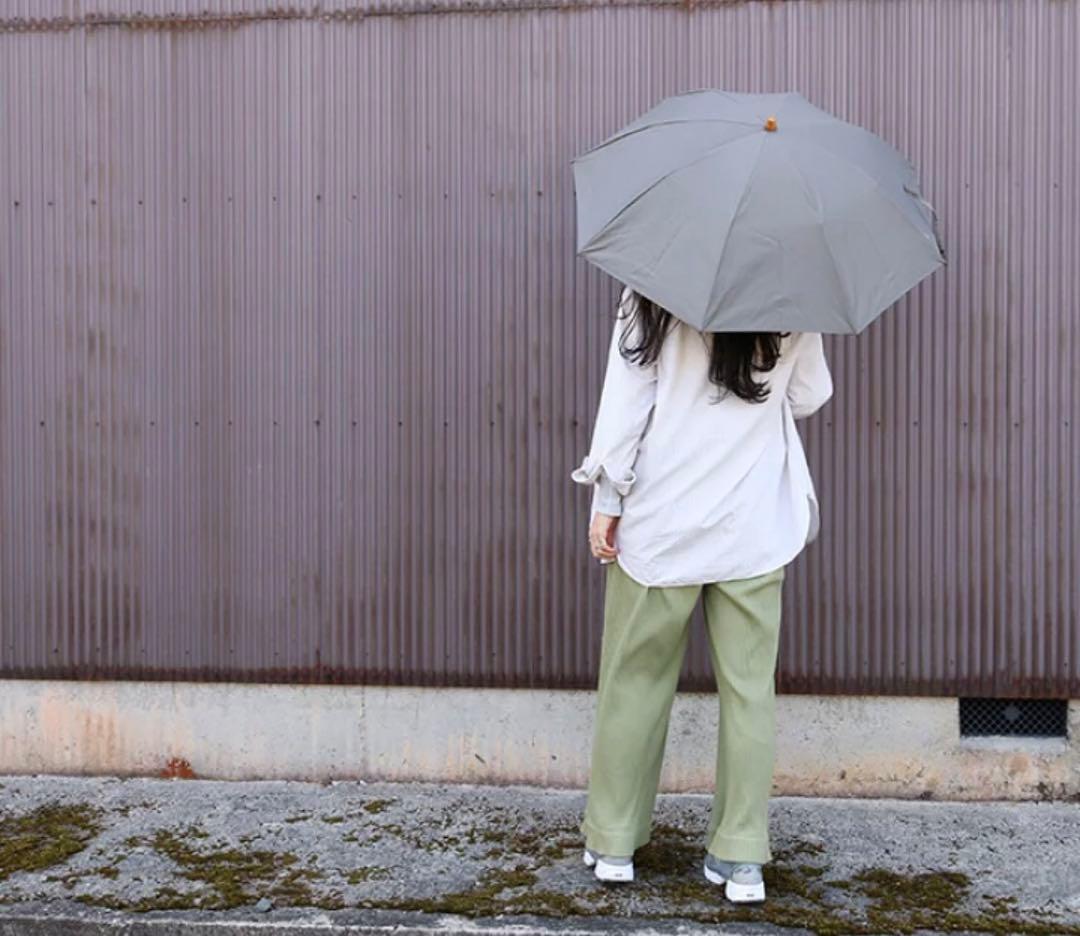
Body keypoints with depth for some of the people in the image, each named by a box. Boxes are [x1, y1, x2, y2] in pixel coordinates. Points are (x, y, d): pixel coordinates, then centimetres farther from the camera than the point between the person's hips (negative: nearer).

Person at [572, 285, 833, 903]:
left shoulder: (651, 295, -2)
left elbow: (626, 394, -7)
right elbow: (809, 398, 10)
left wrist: (608, 498, -4)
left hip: (661, 519, -1)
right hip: (756, 526, 1)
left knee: (635, 676, 10)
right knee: (749, 685, 7)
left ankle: (613, 843, 20)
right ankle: (741, 859, 11)